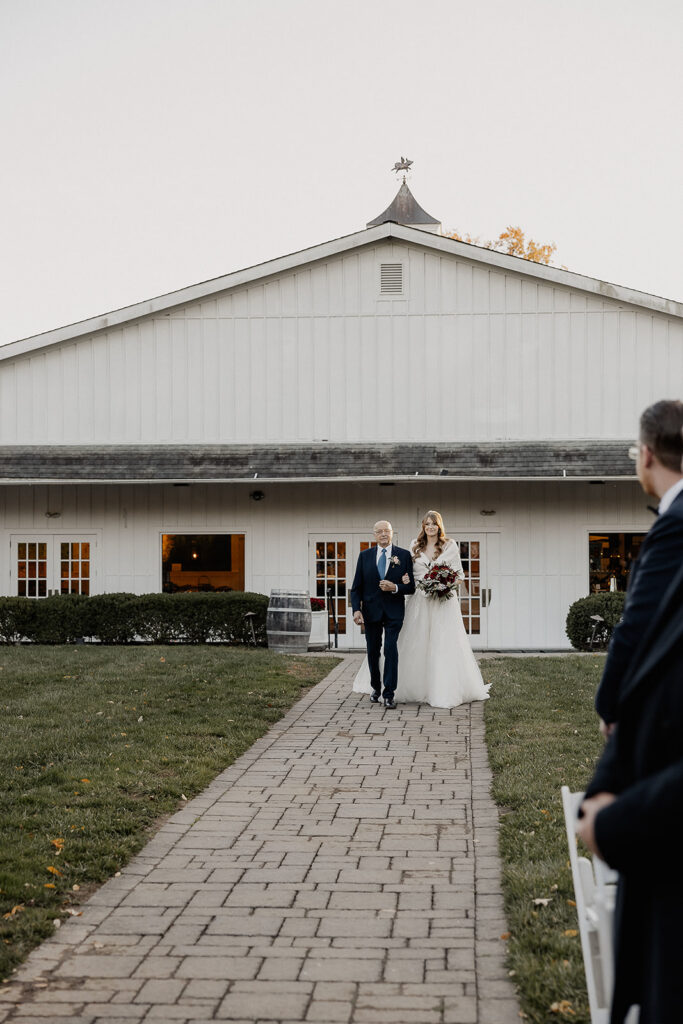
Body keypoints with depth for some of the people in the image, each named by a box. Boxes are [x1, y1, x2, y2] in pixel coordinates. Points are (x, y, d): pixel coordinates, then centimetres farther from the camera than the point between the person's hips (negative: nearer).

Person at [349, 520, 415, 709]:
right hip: (371, 611, 2)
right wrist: (356, 609, -8)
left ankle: (389, 695, -10)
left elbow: (411, 587, 2)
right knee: (373, 651, 10)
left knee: (391, 649, -13)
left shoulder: (404, 555, 2)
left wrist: (395, 587, -17)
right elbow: (356, 587, 5)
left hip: (394, 611, -2)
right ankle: (375, 689, 29)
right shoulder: (365, 556, 7)